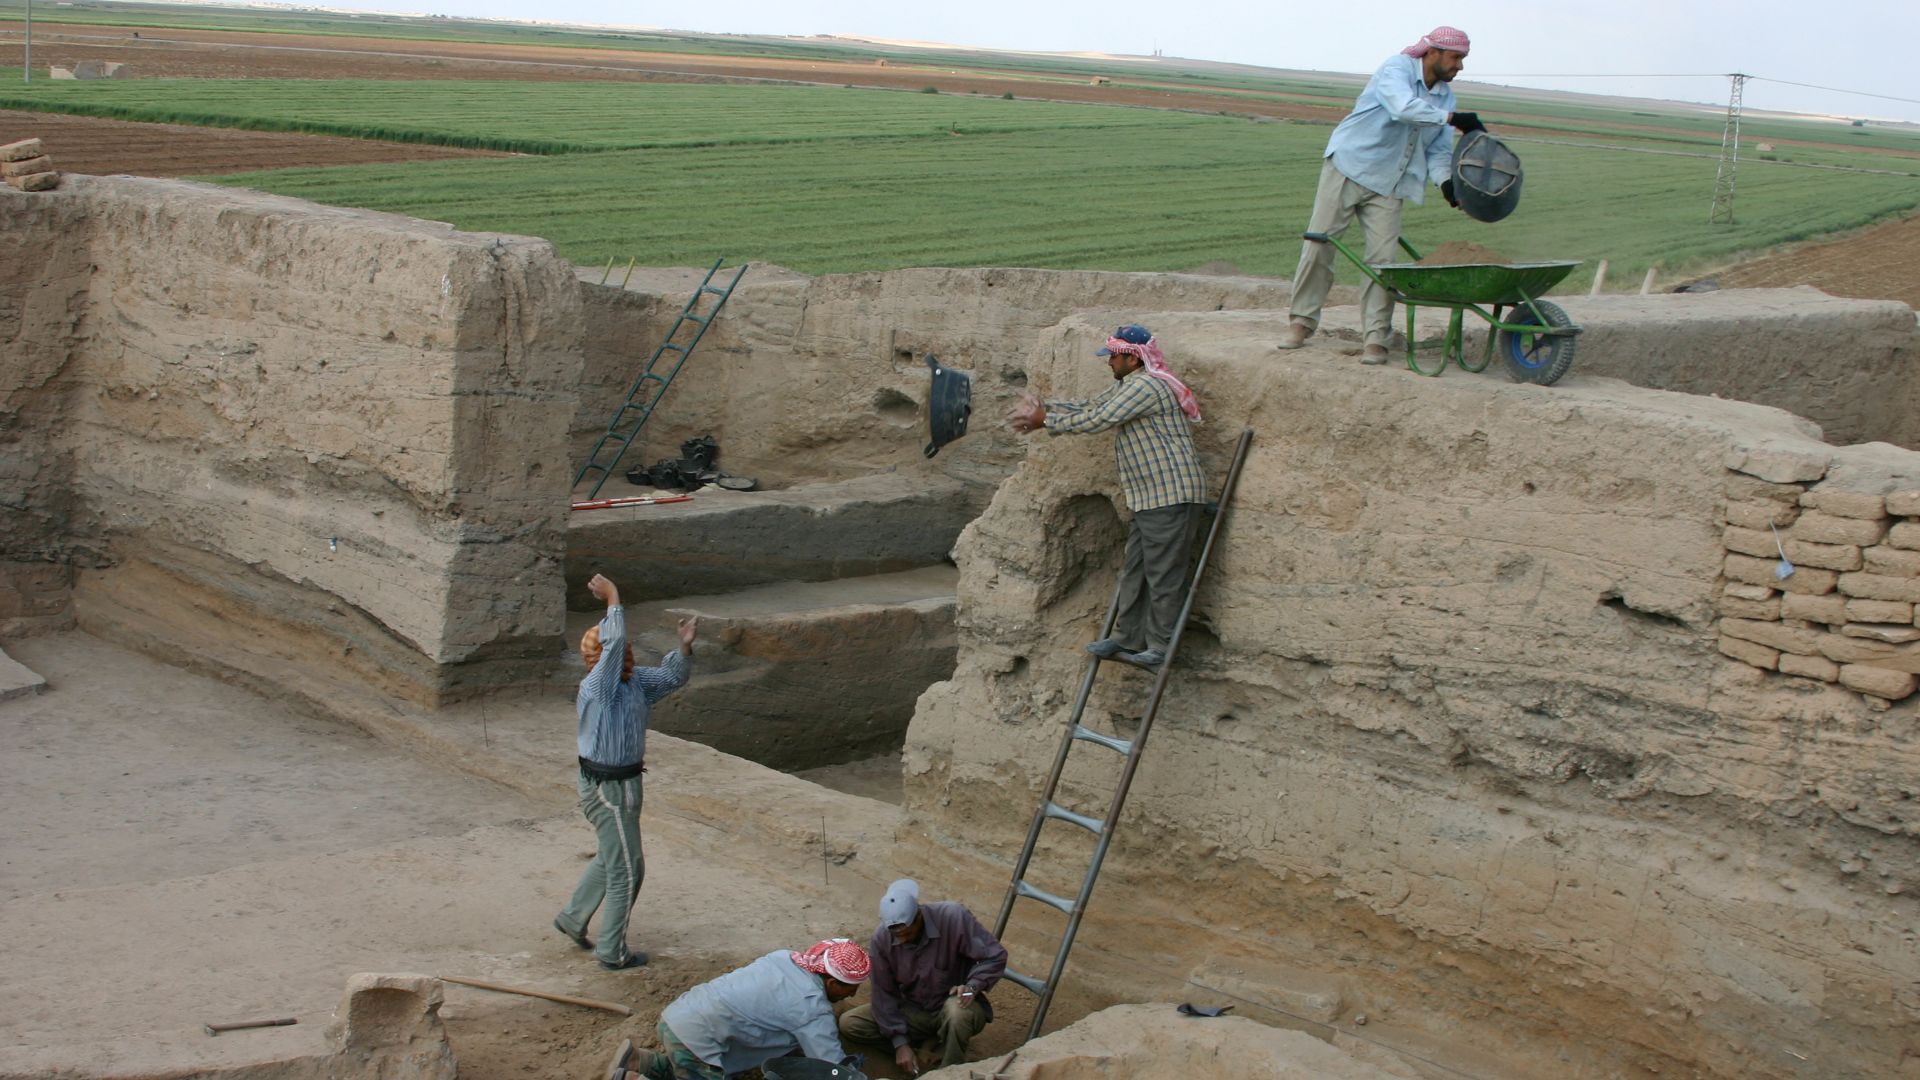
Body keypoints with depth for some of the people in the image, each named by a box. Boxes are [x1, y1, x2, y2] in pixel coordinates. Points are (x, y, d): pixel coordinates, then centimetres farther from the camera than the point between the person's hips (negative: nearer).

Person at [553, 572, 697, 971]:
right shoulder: (597, 687, -22)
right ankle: (612, 952, 13)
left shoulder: (634, 681, 3)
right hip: (608, 790, -9)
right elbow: (613, 644, -36)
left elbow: (672, 677, 11)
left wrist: (684, 647, -7)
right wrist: (613, 599, -30)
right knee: (626, 869, 1)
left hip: (623, 784, 9)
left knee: (611, 857, 25)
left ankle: (572, 918, 42)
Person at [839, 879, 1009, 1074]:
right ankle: (937, 1040, -8)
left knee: (957, 1010, -41)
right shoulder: (881, 939, -16)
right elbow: (884, 993, -8)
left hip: (953, 1004, -4)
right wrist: (900, 1042, -14)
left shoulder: (953, 917, -26)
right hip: (913, 1011, 4)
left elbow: (995, 956, -18)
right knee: (848, 1023, -12)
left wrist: (972, 986, -34)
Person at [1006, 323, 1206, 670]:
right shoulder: (1127, 386, 17)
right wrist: (1043, 406, 8)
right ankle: (1127, 638, 21)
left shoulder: (1147, 386, -18)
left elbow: (1097, 420, -19)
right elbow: (1089, 407, 20)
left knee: (1163, 575, -4)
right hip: (1150, 498, 11)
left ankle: (1160, 647, 1)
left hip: (1170, 495, -11)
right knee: (1134, 570, 14)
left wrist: (1046, 421, -10)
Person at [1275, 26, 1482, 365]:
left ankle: (1376, 337, -3)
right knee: (1319, 243, -3)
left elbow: (1438, 150, 6)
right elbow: (1404, 108, -32)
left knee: (1383, 255, -6)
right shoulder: (1396, 69, -12)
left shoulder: (1445, 97, 9)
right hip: (1348, 166, -5)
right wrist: (1450, 118, -32)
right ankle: (1301, 319, 10)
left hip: (1387, 185, 5)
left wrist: (1445, 181, -14)